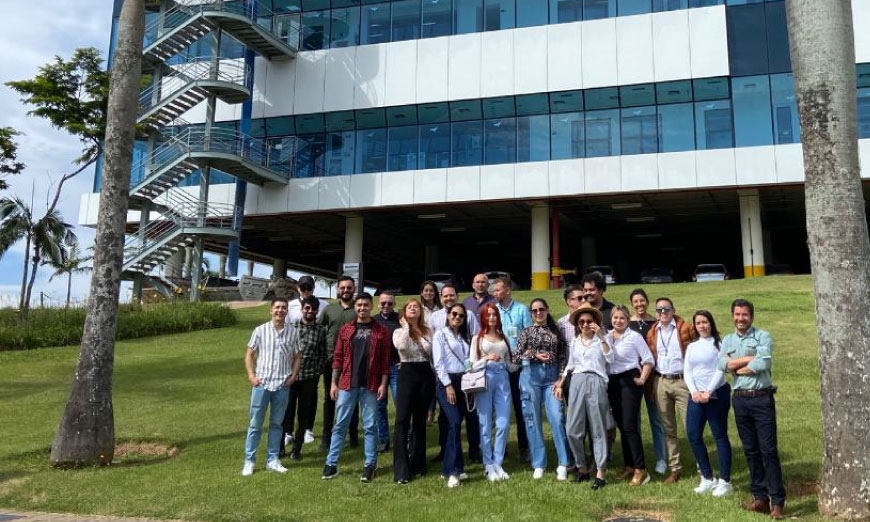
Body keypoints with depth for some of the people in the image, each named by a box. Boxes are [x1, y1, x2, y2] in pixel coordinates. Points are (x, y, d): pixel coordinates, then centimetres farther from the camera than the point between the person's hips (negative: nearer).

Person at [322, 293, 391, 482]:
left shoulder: (380, 331, 2)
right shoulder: (346, 329, 6)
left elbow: (385, 360, 0)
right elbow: (338, 357, 6)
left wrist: (383, 383, -7)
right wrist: (334, 383, 2)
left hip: (370, 385, -1)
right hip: (347, 384, 1)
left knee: (370, 426, 4)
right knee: (340, 425, 5)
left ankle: (370, 465, 12)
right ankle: (331, 464, 11)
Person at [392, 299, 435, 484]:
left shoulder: (428, 331, 10)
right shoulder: (399, 332, 3)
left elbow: (434, 354, 7)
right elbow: (401, 346, -20)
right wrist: (406, 326, -11)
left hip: (426, 375, 3)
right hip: (407, 374, -3)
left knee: (420, 420, 10)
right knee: (402, 421, -8)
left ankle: (418, 464, 22)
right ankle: (401, 470, -7)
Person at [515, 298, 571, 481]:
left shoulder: (555, 332, 12)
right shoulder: (526, 332, 8)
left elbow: (562, 356, 10)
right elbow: (515, 358, 4)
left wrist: (561, 378, -2)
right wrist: (535, 355, -8)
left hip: (552, 376, 1)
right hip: (531, 376, -1)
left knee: (557, 418, -11)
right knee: (533, 419, 1)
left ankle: (563, 464, -3)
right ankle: (539, 465, 11)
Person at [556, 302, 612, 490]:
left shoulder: (601, 340, 5)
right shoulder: (575, 342, 17)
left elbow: (610, 358, -12)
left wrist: (601, 336, -15)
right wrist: (560, 384, 17)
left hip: (596, 382, -4)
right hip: (577, 382, 4)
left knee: (598, 430, -2)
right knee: (573, 430, 1)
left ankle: (600, 472, 3)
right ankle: (582, 468, 17)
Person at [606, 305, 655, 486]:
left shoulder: (634, 337, -4)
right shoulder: (606, 337, 10)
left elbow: (648, 360, -4)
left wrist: (642, 380, -10)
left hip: (629, 381, -6)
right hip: (612, 383, 6)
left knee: (629, 426, -10)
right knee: (621, 426, 11)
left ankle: (641, 470, -4)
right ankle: (629, 466, 22)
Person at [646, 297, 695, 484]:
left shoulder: (685, 329, -2)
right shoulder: (652, 333, 10)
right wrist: (650, 386, 7)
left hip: (682, 381, -4)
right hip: (661, 382, 4)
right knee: (668, 429, 9)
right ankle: (674, 469, 17)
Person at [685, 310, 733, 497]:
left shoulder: (718, 344, -2)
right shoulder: (692, 346, 14)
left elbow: (721, 370, -10)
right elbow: (687, 371, 6)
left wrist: (708, 392, -17)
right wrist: (694, 391, -10)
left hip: (716, 395, -5)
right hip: (696, 396, 5)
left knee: (720, 436, 0)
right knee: (693, 435, 2)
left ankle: (724, 481, 9)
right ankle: (707, 478, 16)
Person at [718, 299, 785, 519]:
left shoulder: (763, 336, -3)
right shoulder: (728, 340, 11)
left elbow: (762, 364, -17)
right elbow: (722, 364, -6)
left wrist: (736, 368, -5)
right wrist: (751, 358, -10)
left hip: (762, 398, -5)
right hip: (740, 400, 5)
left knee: (768, 450, -5)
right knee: (750, 451, 10)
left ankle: (777, 501, 1)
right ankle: (760, 498, 18)